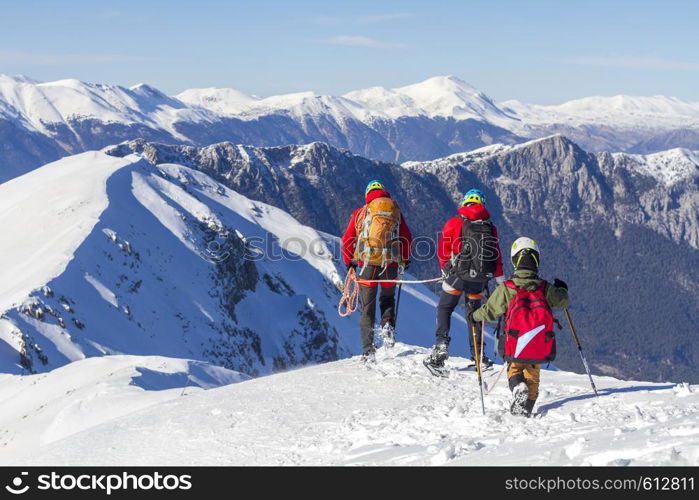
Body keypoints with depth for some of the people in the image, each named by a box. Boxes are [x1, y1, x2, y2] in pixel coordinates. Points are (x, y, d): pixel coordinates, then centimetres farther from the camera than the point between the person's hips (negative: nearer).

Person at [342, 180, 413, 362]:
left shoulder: (360, 212, 6)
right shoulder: (396, 212, 9)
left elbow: (347, 240, 5)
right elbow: (407, 238, 8)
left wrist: (349, 263, 17)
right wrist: (405, 260, 21)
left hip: (367, 264, -1)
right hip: (391, 264, 1)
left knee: (367, 309, 7)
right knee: (387, 298, 27)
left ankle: (368, 351, 1)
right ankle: (388, 324, -1)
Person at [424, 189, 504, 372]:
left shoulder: (454, 223, -1)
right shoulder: (491, 227, 7)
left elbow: (442, 249, 4)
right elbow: (496, 254, 7)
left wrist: (445, 269, 20)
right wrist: (500, 278, 15)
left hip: (457, 274, -3)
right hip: (479, 279, 3)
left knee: (444, 308, 9)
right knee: (474, 312, 16)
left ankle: (441, 345, -8)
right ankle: (477, 353, 15)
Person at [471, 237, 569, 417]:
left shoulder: (506, 288, -9)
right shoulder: (545, 288, -3)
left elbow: (490, 311, 0)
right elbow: (562, 301, 15)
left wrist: (474, 316, 21)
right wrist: (562, 289, 38)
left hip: (516, 344, -2)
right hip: (540, 346, 2)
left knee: (514, 369, 18)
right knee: (533, 376, 18)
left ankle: (518, 386, -14)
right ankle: (526, 409, 10)